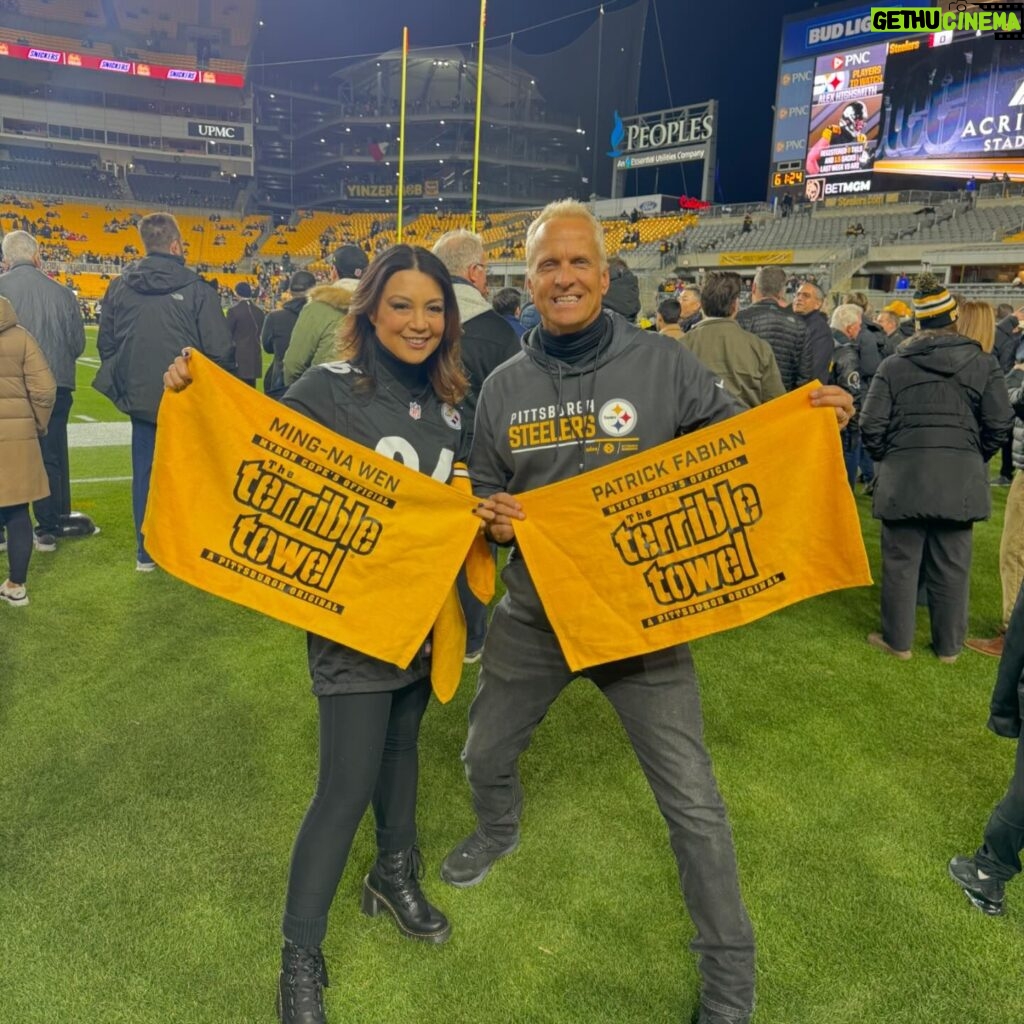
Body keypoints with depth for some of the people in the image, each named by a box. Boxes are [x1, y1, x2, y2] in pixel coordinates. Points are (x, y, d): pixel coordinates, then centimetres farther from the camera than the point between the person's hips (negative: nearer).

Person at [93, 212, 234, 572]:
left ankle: (146, 552, 18)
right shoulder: (196, 288, -12)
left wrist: (124, 386, 18)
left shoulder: (119, 287, 2)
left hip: (140, 398, 4)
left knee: (144, 473, 11)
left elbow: (106, 344, 8)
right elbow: (219, 349, -12)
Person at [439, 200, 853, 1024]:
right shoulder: (504, 386, 0)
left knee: (693, 803, 1)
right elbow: (485, 494, 11)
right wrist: (493, 520, -12)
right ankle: (499, 831, 60)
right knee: (485, 758, 22)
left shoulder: (661, 362, -10)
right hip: (535, 613, 4)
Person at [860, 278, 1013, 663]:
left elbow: (871, 425, -4)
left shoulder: (894, 364, -1)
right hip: (961, 478, 1)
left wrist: (884, 458, 14)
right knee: (951, 566, 10)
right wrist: (976, 457, 17)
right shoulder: (982, 363, 1)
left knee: (900, 562, 9)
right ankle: (948, 645, 22)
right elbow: (1000, 424, 0)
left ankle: (897, 640, 18)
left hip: (903, 475, -1)